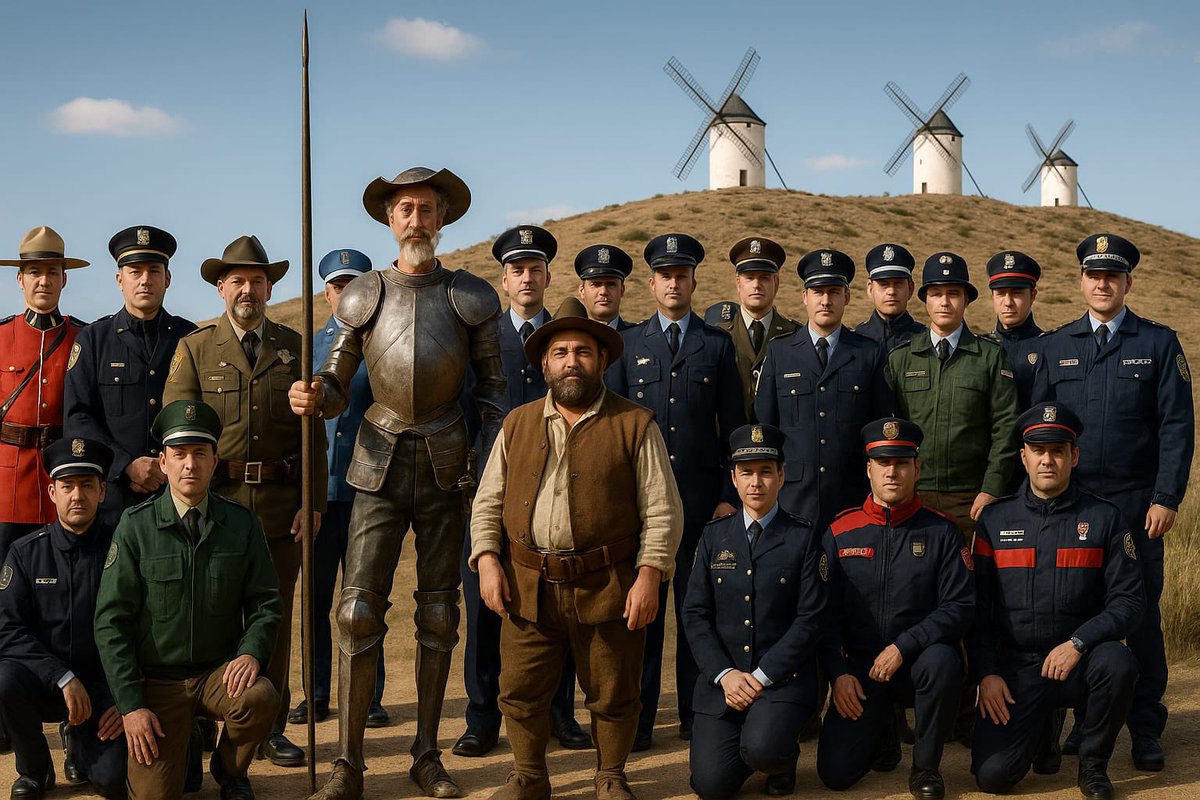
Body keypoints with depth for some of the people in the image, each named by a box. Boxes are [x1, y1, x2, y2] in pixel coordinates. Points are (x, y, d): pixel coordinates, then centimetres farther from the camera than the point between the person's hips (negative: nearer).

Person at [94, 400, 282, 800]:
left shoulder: (242, 524, 1)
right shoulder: (135, 525, -6)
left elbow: (265, 603, 6)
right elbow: (111, 620, -6)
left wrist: (252, 651, -16)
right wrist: (130, 705, -11)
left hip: (221, 671, 2)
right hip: (156, 680, -1)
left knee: (261, 697, -31)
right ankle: (179, 740, 21)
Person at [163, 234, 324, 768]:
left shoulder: (293, 347, 10)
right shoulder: (194, 348, 5)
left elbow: (312, 432, 7)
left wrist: (314, 502, -1)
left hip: (280, 503, 2)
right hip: (214, 499, -1)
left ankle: (269, 729, 16)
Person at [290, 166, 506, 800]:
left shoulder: (470, 297, 3)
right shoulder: (364, 297, 5)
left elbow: (492, 388, 7)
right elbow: (337, 386, 7)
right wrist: (312, 397, -16)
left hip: (446, 465, 0)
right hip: (381, 464, 0)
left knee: (438, 614, 6)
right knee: (358, 610, -8)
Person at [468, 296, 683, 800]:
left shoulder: (635, 426, 2)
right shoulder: (518, 424, 12)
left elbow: (662, 510, -1)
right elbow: (488, 502, 12)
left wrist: (649, 575, -11)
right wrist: (487, 561, -1)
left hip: (607, 588, -2)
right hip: (528, 588, 3)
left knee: (613, 694, 7)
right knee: (520, 690, 6)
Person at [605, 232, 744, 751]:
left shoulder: (718, 345, 9)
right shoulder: (627, 344, 9)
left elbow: (733, 427, 7)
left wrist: (729, 495, 0)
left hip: (701, 497, 0)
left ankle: (696, 715, 15)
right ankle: (637, 720, 7)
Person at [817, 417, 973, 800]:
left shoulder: (940, 531, -2)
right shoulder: (840, 532, 3)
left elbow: (959, 607, -10)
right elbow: (825, 613, 3)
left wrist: (903, 647, -20)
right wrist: (838, 672, -8)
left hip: (918, 661, -1)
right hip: (859, 665, 1)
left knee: (941, 661, -37)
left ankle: (926, 766, -12)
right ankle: (882, 724, 24)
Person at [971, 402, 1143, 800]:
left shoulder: (1104, 518, 2)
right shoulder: (995, 520, 5)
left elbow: (1128, 600, -4)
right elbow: (978, 607, 6)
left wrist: (1078, 642, -19)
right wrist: (987, 673, -5)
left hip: (1080, 662, 0)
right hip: (1015, 667, 0)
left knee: (1118, 663, -35)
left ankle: (1093, 764, -6)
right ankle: (1043, 726, 19)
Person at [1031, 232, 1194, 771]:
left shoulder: (1159, 344, 4)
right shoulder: (1054, 346, 9)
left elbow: (1177, 426, -1)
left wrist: (1167, 499, -8)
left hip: (1137, 506, -2)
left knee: (1141, 615, 2)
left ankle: (1146, 731, 11)